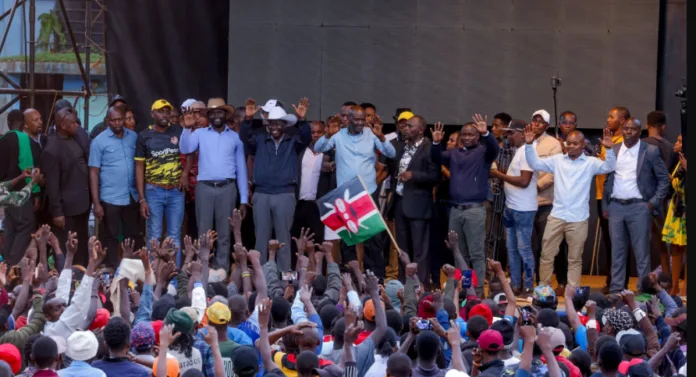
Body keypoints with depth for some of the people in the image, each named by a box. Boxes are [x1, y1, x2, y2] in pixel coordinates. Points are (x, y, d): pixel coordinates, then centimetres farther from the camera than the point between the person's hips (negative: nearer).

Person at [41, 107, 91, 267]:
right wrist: (56, 212, -17)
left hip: (82, 203, 8)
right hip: (67, 207, -8)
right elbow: (52, 184, -18)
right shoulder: (52, 150, -19)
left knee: (82, 246, 18)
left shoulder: (77, 137, 4)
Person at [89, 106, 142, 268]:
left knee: (134, 236, 10)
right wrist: (96, 203, -10)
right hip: (110, 198, -3)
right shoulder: (99, 141, -5)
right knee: (111, 237, 5)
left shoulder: (134, 137, 5)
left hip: (132, 196, 3)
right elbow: (94, 172, -5)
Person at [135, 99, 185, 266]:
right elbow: (139, 167, 1)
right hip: (154, 191, -1)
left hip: (176, 191, 1)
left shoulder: (178, 131, 4)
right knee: (154, 236, 2)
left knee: (175, 236, 4)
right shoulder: (144, 136, 0)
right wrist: (141, 199, -5)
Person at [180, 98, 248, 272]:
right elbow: (185, 149, -9)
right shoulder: (200, 133, 8)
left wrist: (244, 199, 7)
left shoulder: (235, 137, 11)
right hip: (204, 187, -1)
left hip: (227, 188, 1)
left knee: (224, 234, 5)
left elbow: (241, 168, 11)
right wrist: (187, 128, -19)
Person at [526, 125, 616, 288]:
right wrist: (529, 145, -9)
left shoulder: (590, 163, 1)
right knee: (546, 255, 6)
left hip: (578, 218, -2)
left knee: (575, 258, 7)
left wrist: (609, 149, -27)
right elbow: (535, 163, 5)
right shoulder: (557, 160, 7)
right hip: (556, 216, 2)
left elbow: (609, 167, -11)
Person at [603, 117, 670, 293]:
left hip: (639, 207, -3)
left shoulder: (650, 151, -2)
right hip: (615, 207, 3)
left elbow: (664, 179, 1)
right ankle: (616, 290, 11)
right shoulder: (612, 151, 9)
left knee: (642, 252, -2)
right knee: (617, 252, 7)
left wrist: (653, 202, -6)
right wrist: (604, 206, 9)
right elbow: (607, 179, 14)